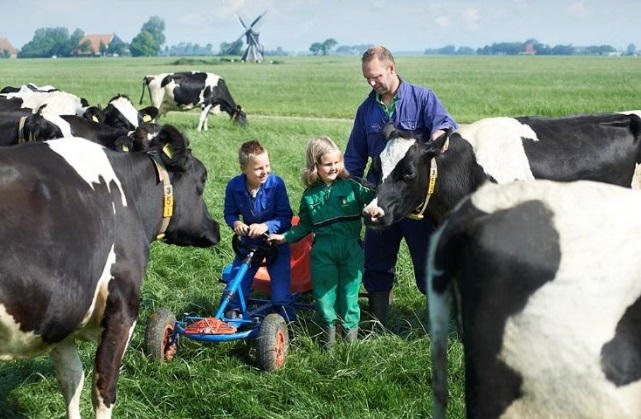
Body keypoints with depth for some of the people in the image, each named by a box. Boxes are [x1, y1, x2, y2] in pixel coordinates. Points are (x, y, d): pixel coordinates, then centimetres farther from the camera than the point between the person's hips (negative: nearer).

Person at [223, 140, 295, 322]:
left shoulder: (276, 184, -21)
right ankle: (231, 317, 17)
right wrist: (235, 223, -20)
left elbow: (286, 217, -17)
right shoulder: (234, 186, -14)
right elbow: (230, 212, 2)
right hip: (249, 240, 3)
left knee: (281, 292, -7)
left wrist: (266, 226, -32)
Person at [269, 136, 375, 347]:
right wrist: (286, 237, 9)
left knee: (349, 288, 6)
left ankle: (351, 326, 22)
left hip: (351, 248, -2)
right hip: (323, 250, 2)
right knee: (323, 289, 6)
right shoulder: (310, 195, 8)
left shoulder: (351, 186, 1)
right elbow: (304, 225, 15)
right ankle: (329, 325, 24)